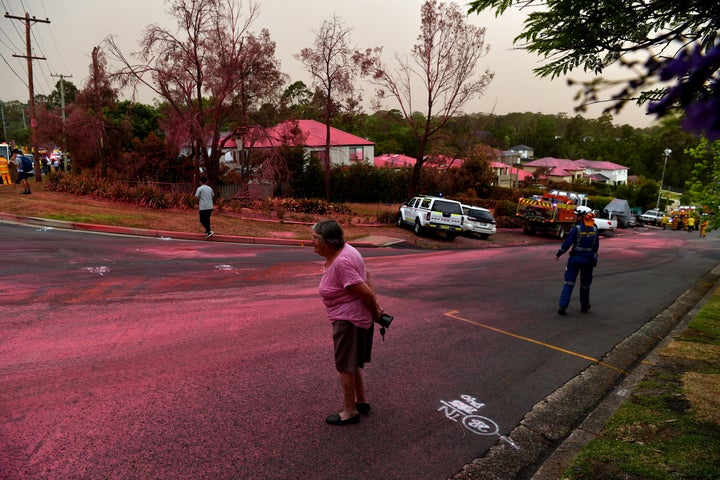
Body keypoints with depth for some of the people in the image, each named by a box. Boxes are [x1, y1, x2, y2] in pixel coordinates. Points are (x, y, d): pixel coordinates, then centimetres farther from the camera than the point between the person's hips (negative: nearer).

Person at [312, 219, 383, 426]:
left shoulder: (341, 263, -29)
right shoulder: (344, 250, 2)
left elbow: (367, 294, -28)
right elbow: (365, 275, 12)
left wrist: (375, 313, -9)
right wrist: (375, 309, 10)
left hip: (349, 320, -10)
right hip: (356, 317, 10)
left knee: (345, 366, 6)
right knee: (352, 363, 23)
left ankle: (350, 412, 23)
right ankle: (362, 402, 40)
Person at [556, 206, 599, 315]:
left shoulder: (576, 229, -15)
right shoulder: (595, 230, 0)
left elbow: (566, 244, -13)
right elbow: (596, 247, 6)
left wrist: (558, 254, 0)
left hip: (575, 259, -4)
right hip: (588, 260, 4)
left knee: (569, 283, 2)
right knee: (585, 284, 17)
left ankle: (563, 306, -3)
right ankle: (584, 306, 29)